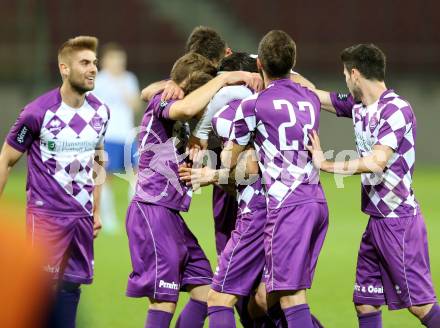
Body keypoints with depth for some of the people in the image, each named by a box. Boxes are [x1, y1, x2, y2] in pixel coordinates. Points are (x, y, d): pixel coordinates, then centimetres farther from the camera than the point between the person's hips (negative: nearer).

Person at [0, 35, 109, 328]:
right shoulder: (37, 113, -12)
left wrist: (96, 211, 20)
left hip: (82, 216, 6)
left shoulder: (100, 112, 6)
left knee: (72, 285, 6)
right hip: (45, 214, -6)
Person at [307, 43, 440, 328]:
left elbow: (377, 162, -25)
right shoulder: (358, 106, 10)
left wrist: (327, 165, -18)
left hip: (399, 219, -9)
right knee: (365, 303, 8)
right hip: (377, 220, 9)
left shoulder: (396, 109, -16)